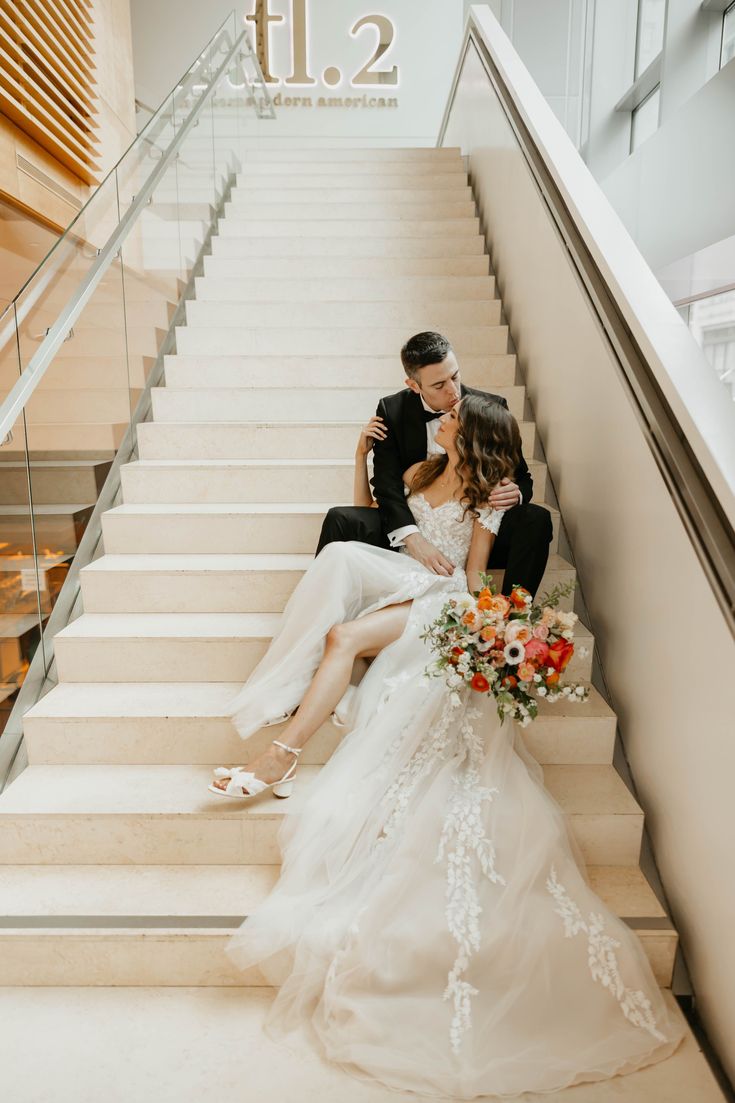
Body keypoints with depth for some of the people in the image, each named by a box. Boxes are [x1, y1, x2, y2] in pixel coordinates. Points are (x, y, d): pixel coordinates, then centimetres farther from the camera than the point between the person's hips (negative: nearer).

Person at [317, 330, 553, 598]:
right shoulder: (392, 410, -4)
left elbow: (521, 476, 3)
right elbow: (387, 484, -13)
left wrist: (515, 493, -25)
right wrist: (414, 539, -31)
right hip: (410, 526, 0)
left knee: (537, 520, -25)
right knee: (340, 519, -23)